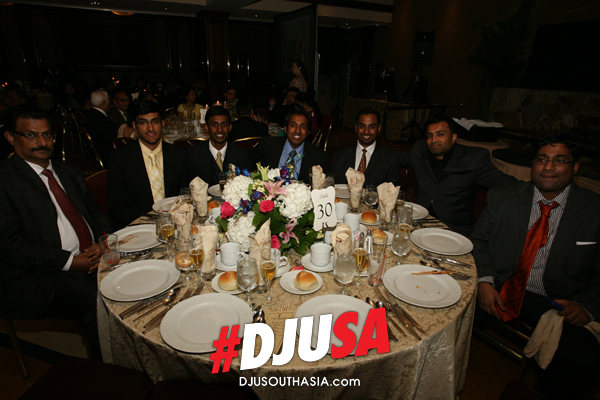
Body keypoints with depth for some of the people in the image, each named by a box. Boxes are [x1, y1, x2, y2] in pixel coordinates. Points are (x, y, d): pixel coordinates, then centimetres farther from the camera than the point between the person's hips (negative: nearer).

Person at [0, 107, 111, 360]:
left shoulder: (70, 173, 20)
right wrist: (69, 261, -15)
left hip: (93, 258, 6)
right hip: (40, 277, -5)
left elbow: (95, 213, 19)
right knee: (98, 302, -30)